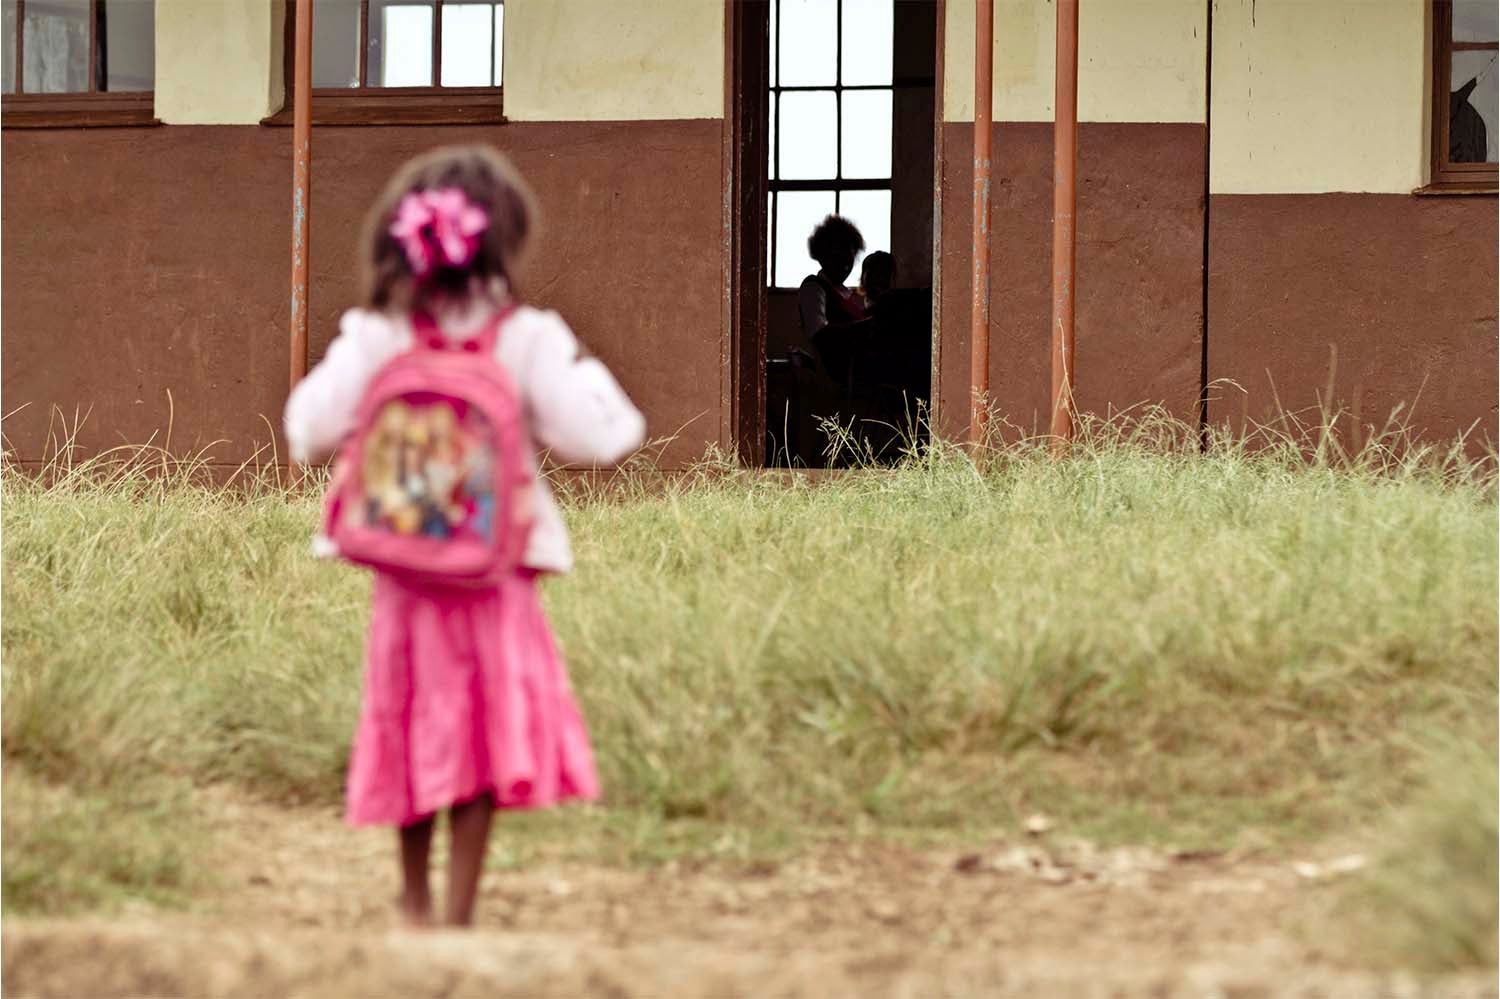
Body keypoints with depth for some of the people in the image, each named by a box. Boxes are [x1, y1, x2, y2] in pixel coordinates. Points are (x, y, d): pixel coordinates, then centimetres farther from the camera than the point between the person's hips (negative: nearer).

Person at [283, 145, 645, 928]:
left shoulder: (372, 338, -6)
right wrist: (587, 373, 7)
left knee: (413, 726, 17)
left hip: (402, 567, 3)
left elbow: (311, 434, -7)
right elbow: (591, 437, -12)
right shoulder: (528, 340, -10)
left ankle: (415, 901, 28)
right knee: (485, 737, 5)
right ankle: (458, 913, 2)